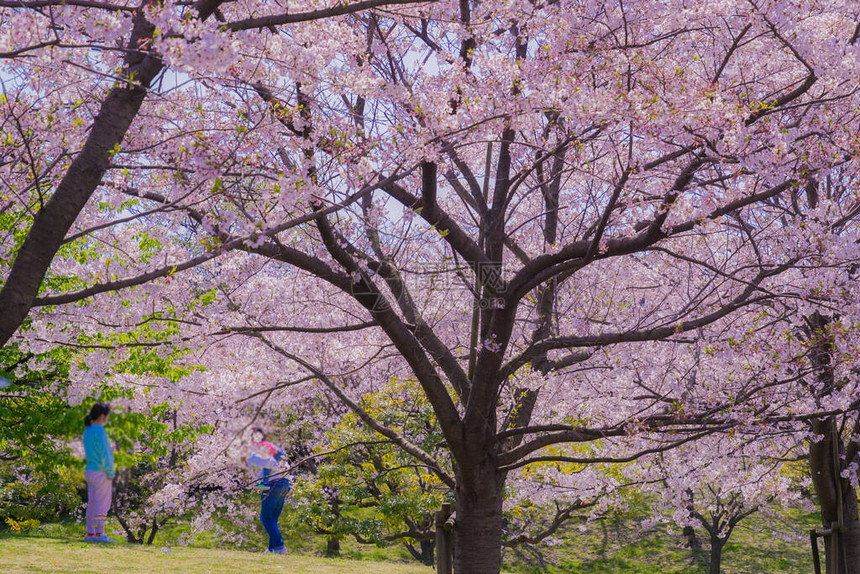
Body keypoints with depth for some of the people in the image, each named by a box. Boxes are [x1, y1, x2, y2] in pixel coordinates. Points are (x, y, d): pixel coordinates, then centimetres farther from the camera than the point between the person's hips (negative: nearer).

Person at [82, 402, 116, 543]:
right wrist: (110, 473, -15)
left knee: (93, 504, 10)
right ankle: (99, 534, -5)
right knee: (102, 505, -5)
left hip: (90, 471, 9)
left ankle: (90, 534, 12)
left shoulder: (87, 430, 9)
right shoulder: (99, 431, -17)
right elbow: (104, 454, -18)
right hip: (101, 473, -9)